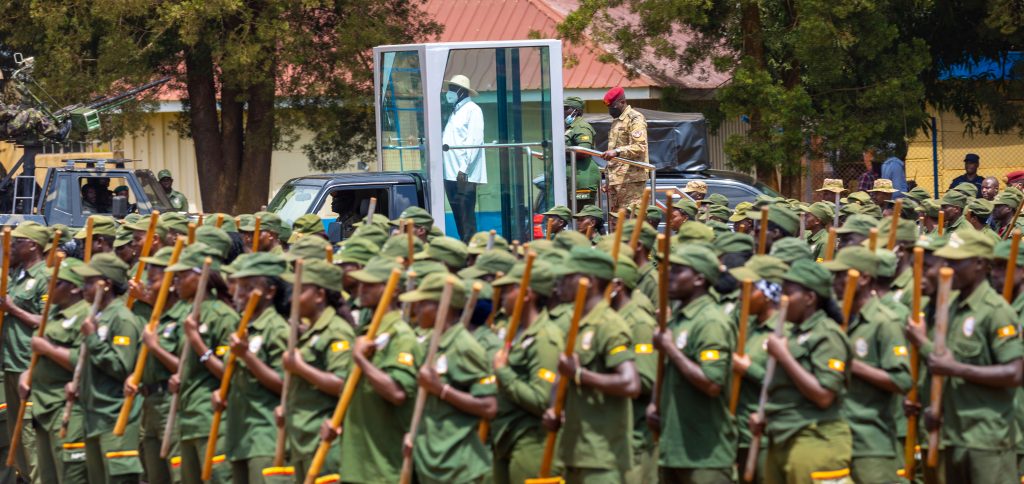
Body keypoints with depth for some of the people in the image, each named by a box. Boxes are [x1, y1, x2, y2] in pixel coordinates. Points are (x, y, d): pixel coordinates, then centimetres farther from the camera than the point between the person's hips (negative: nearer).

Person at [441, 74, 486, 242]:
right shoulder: (454, 112, 22)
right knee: (458, 215, 7)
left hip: (464, 175, -8)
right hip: (451, 174, 8)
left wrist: (464, 169, -19)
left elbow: (474, 140, -13)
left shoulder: (472, 110, -4)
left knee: (466, 217, -10)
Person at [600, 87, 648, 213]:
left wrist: (616, 152, -30)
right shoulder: (616, 121, 23)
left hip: (630, 178, -10)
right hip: (615, 178, 10)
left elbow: (640, 147, -19)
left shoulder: (635, 119, -8)